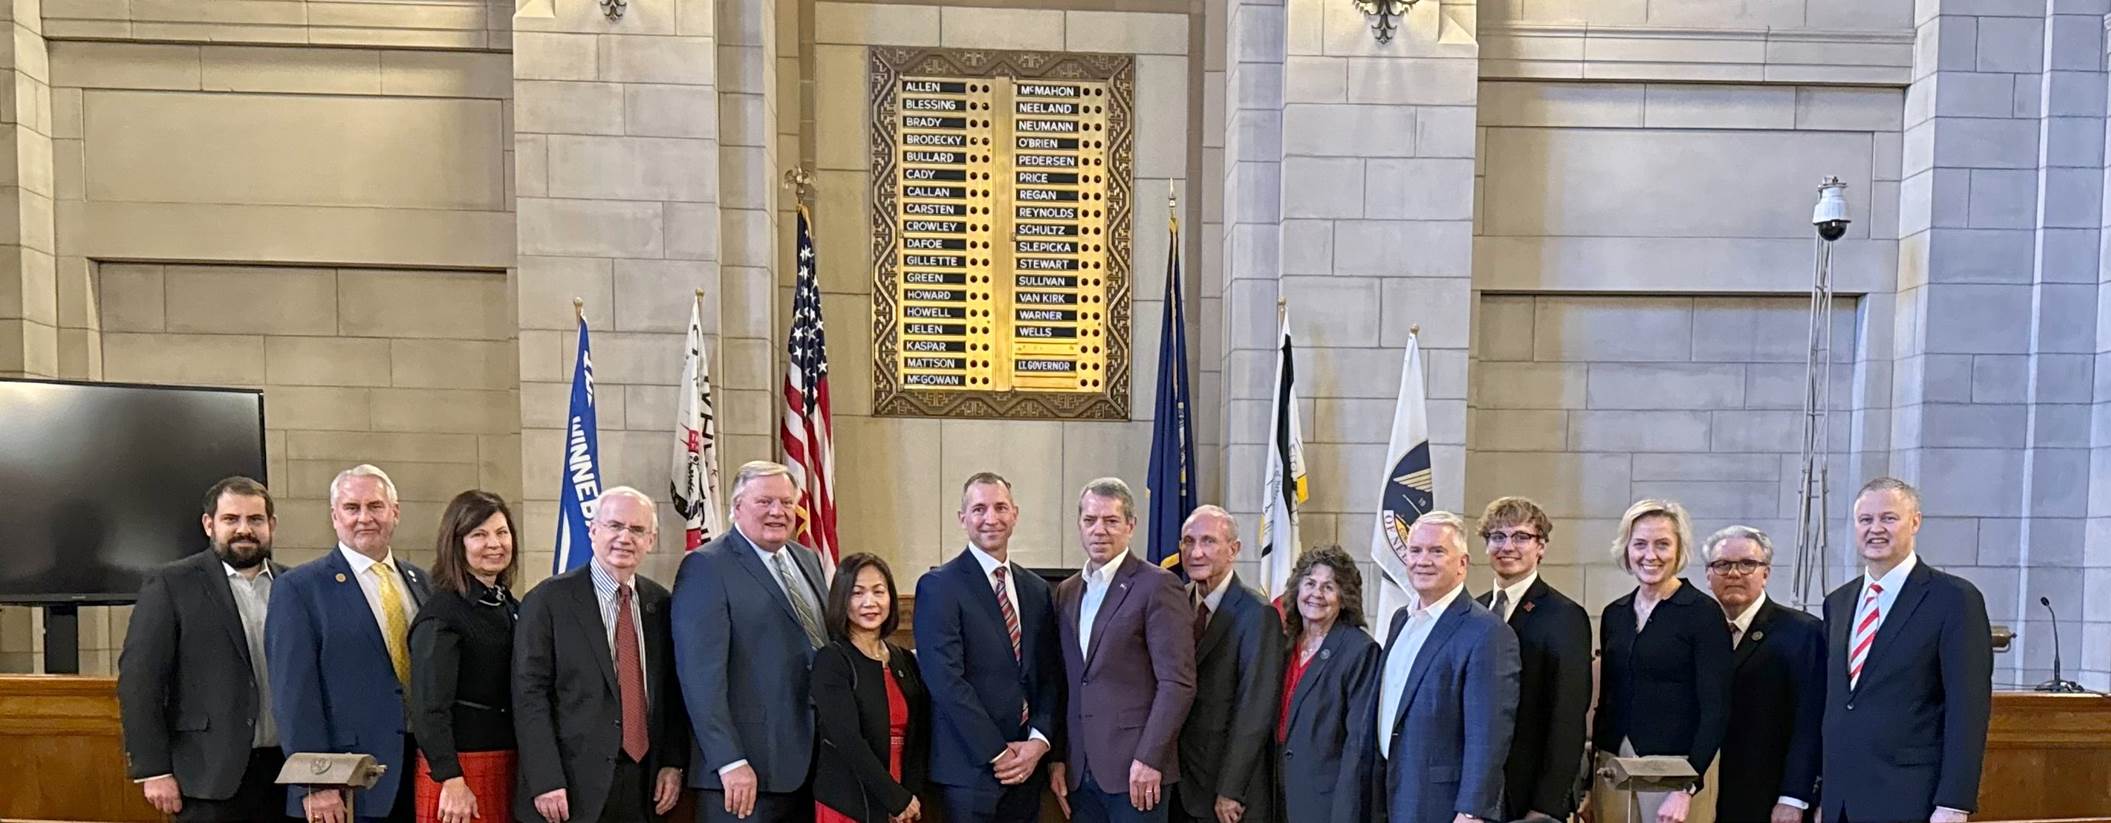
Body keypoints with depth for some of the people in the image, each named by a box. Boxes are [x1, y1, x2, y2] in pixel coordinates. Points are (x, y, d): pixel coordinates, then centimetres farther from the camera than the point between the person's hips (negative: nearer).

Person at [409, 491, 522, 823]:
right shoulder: (441, 613, -11)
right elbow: (429, 708, -16)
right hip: (461, 768, -7)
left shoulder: (511, 607, 12)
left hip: (510, 766, 7)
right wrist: (452, 781, -21)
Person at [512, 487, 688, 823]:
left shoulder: (660, 603, 8)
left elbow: (672, 692, 11)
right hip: (575, 788, -4)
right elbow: (530, 696, -8)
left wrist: (673, 763, 1)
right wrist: (546, 783, -13)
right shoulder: (548, 601, -5)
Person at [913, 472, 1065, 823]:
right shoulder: (939, 586, -7)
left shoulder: (1037, 590, 11)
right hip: (970, 767, -5)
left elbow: (1051, 676, 9)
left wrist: (1040, 740, -6)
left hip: (1027, 765, 5)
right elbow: (946, 680, -14)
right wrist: (996, 754, -13)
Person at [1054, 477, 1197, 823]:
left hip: (1135, 769, -6)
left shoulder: (1158, 585, -7)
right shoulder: (1066, 592, 13)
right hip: (1080, 771, 6)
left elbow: (1177, 682, -12)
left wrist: (1149, 758, -16)